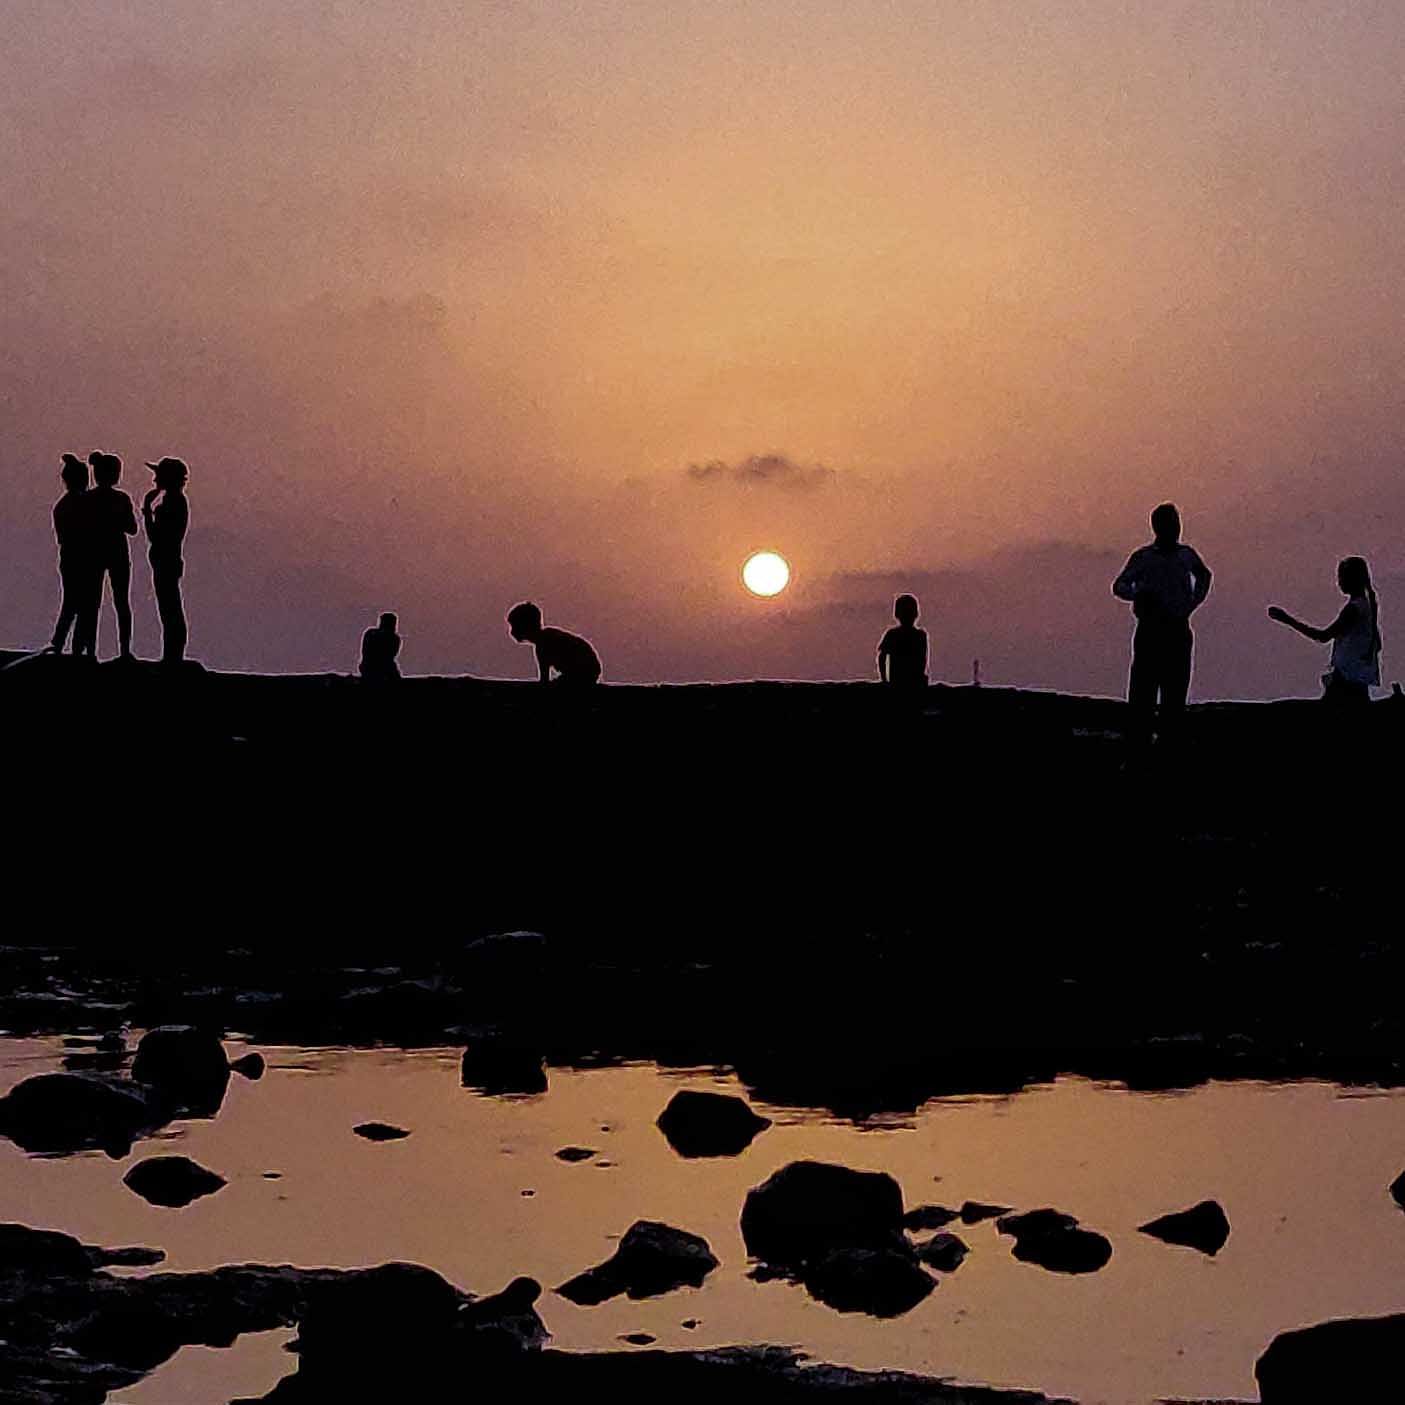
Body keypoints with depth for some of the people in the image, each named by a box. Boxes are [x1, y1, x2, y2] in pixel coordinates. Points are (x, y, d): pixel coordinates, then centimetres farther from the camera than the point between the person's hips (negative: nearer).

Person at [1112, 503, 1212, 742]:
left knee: (1175, 691, 3)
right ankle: (1139, 739, -8)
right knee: (1143, 689, -8)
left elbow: (1204, 575, 31)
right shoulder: (1143, 557, -2)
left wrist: (1194, 602, 17)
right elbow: (1119, 586, -12)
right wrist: (1138, 593, -31)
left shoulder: (1187, 555, 9)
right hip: (1150, 630, -4)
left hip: (1179, 631, 4)